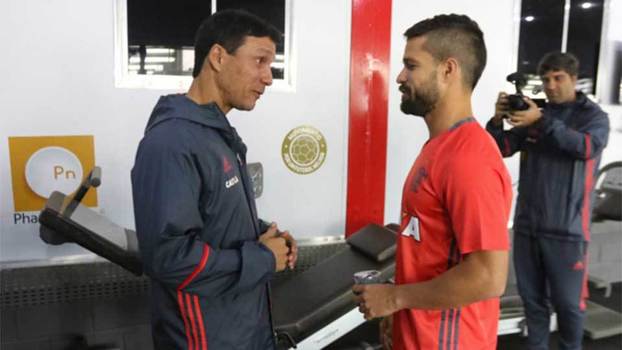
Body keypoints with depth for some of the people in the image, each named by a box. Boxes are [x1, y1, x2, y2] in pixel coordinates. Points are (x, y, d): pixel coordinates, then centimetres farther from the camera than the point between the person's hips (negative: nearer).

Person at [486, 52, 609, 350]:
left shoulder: (593, 116, 2)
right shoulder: (532, 115, 12)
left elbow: (587, 147, -18)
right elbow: (502, 148, 4)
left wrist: (542, 121, -28)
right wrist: (497, 120, -15)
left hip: (566, 227, -3)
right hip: (527, 224, 3)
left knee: (567, 301, 4)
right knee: (532, 297, 10)